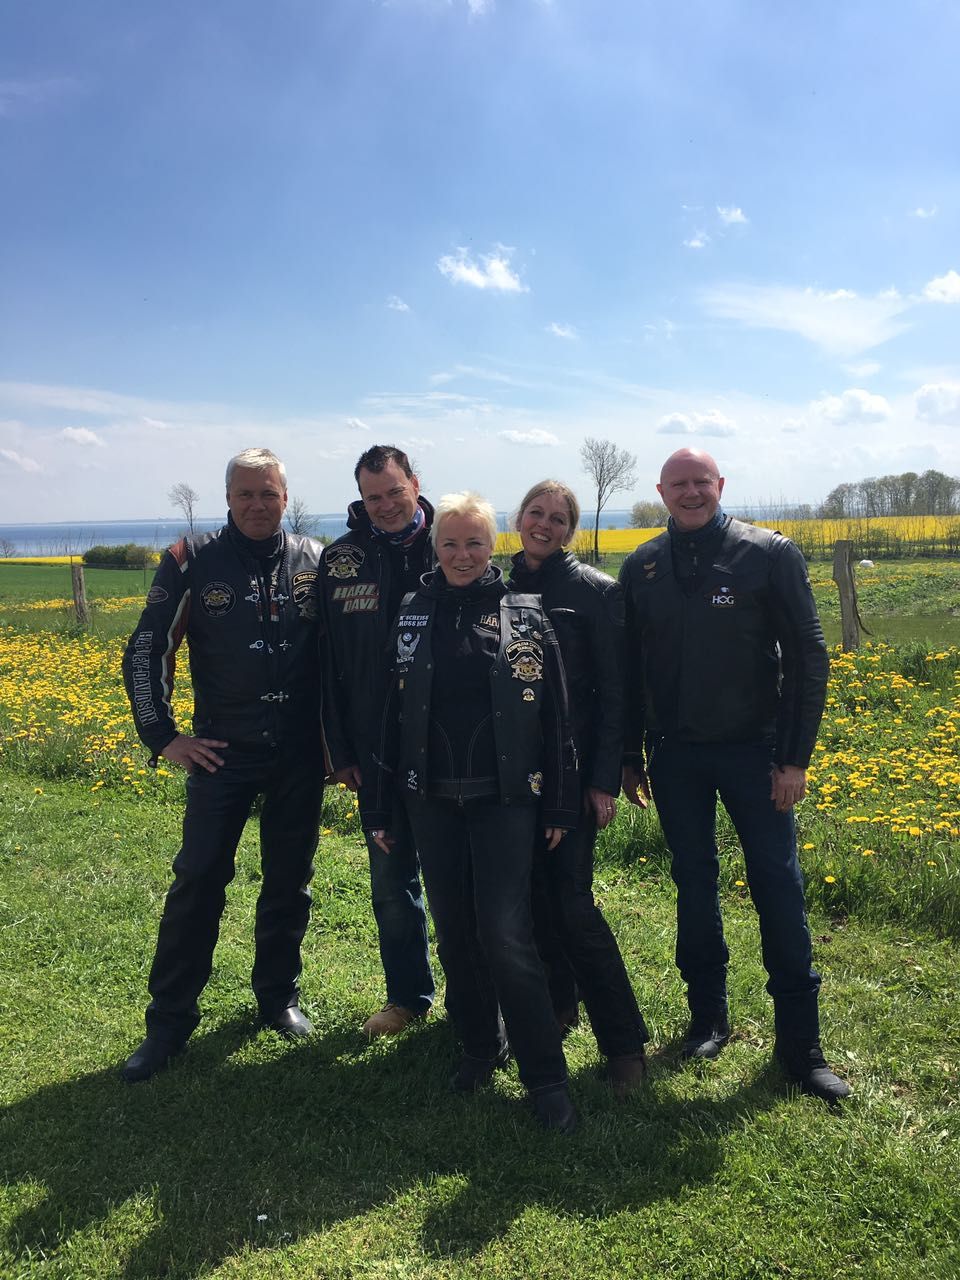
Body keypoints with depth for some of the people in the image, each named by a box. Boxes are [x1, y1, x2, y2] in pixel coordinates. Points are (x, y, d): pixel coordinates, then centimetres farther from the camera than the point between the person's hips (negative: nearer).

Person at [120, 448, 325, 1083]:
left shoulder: (315, 561, 1)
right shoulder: (194, 561, -3)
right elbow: (146, 652, 0)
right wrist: (162, 734, -4)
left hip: (300, 754, 2)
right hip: (222, 751, -2)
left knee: (290, 881, 12)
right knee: (198, 880, 1)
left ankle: (280, 997, 31)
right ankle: (169, 1020, 16)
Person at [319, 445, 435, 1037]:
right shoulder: (341, 559, 2)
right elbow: (330, 663, 4)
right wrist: (340, 750, 2)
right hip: (378, 750, 3)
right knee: (391, 879, 14)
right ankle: (408, 996, 33)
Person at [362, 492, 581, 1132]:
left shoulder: (525, 615, -1)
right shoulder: (411, 615, 4)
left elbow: (555, 717, 0)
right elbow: (388, 713, 6)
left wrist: (561, 805, -1)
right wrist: (378, 805, 5)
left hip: (504, 797, -3)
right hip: (432, 800, 3)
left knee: (505, 933, -9)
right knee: (454, 931, 12)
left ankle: (546, 1074, 7)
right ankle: (481, 1044, 33)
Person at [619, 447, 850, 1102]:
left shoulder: (771, 554, -5)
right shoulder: (641, 568, 5)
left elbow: (807, 657, -5)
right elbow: (630, 668, 9)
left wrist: (796, 756, -10)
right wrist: (631, 756, 7)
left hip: (751, 749, -2)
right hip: (675, 753, 3)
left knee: (779, 887, 1)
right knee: (694, 883, 12)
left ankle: (800, 1043, 15)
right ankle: (708, 1017, 28)